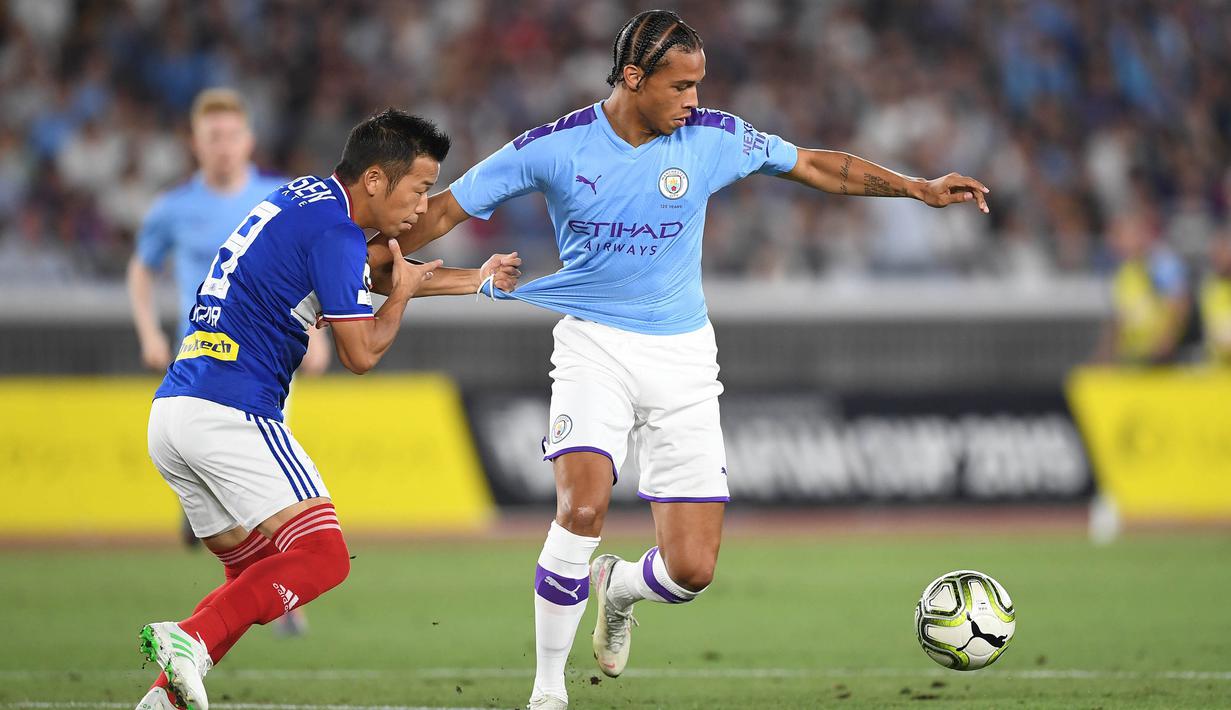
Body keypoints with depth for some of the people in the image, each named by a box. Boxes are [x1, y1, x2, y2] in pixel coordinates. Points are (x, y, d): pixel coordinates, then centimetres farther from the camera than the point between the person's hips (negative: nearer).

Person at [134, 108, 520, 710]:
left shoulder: (303, 199, 20)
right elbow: (361, 354, -6)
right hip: (230, 413, -10)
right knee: (322, 557, -12)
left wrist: (473, 281, 42)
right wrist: (404, 290, 12)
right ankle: (190, 639, -27)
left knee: (257, 577, 15)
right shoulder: (335, 230, -10)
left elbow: (370, 271, 38)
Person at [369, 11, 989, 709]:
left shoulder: (713, 137, -3)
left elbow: (815, 165, 8)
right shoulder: (554, 147, -8)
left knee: (692, 570, -6)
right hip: (595, 344, -2)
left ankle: (618, 589, 32)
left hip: (682, 356, 2)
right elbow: (446, 208, 0)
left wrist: (921, 188, 6)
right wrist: (373, 264, -6)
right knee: (583, 506, -28)